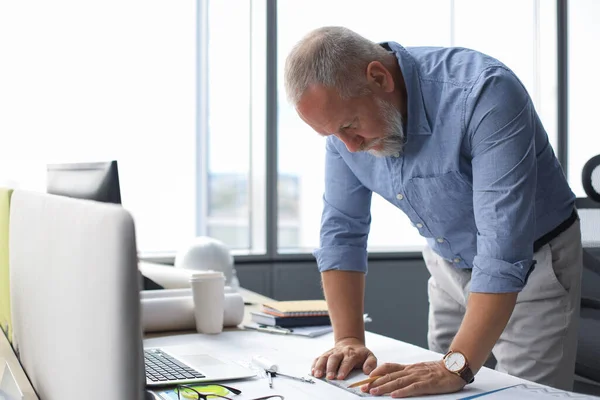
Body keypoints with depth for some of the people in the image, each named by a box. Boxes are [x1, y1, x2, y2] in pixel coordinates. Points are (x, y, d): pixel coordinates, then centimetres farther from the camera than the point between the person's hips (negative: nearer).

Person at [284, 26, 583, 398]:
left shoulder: (485, 93, -33)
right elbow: (342, 229, -6)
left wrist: (456, 367, -41)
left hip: (531, 265, -5)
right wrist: (349, 339, -13)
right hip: (451, 267, 5)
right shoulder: (344, 111, -13)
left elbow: (503, 248, -37)